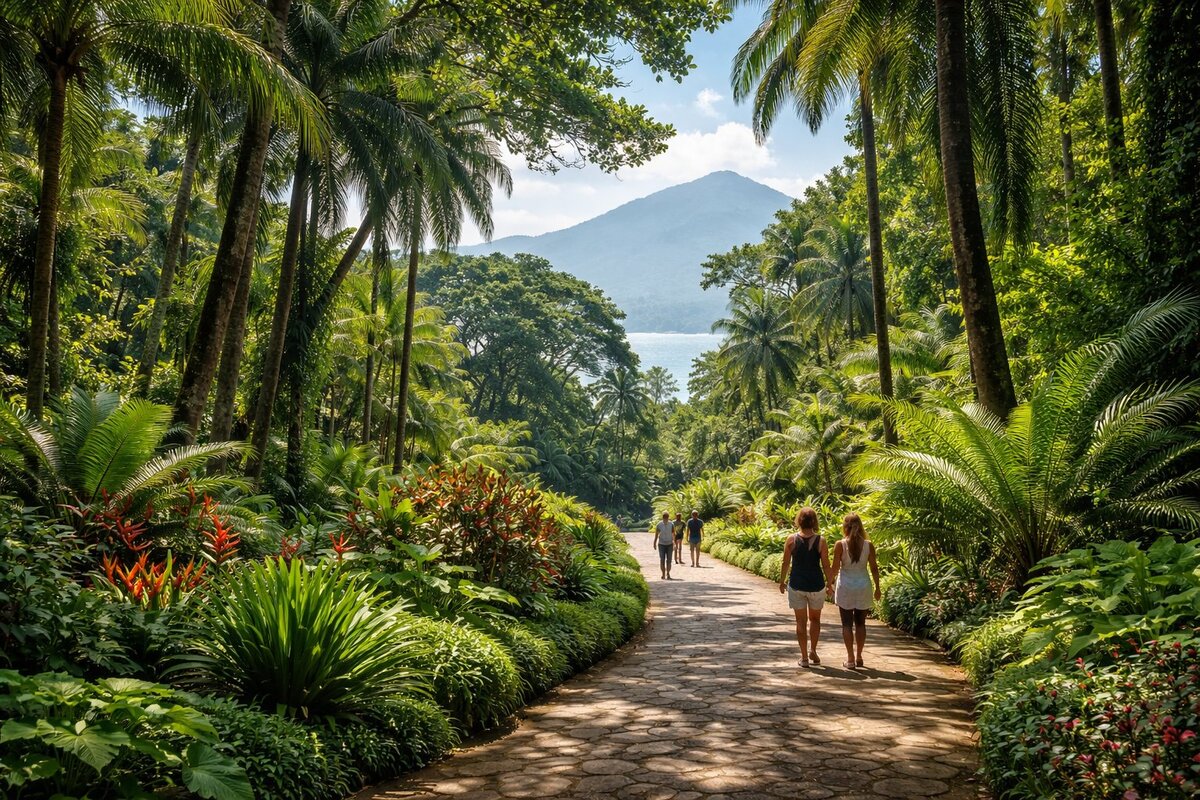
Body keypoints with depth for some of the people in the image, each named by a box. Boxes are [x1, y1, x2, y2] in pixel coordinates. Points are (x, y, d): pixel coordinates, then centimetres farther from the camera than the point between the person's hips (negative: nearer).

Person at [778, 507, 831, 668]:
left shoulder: (791, 540, -6)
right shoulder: (820, 541, -8)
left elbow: (786, 563, -2)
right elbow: (826, 565, -5)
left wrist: (782, 582, 10)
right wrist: (829, 583, 9)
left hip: (796, 584, 0)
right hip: (816, 585, 0)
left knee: (801, 620, 9)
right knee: (815, 619, 21)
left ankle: (804, 657, 11)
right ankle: (813, 651, 18)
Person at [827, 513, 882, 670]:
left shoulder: (840, 545, -9)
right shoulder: (868, 545, -3)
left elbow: (835, 568, -8)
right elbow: (874, 568, 0)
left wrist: (829, 584, 5)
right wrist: (877, 587, 10)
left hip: (845, 586, -2)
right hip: (863, 586, 2)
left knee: (847, 624, 5)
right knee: (860, 623, 13)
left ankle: (850, 659, 4)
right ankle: (859, 657, 19)